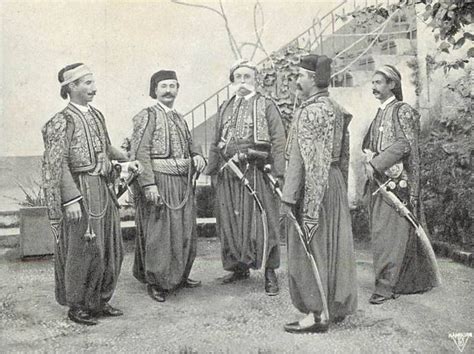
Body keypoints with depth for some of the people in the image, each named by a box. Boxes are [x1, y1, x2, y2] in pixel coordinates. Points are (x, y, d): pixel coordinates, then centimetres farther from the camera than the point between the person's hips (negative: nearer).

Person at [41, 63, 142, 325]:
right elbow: (57, 163, -16)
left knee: (109, 248, 12)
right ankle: (76, 306, 17)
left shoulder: (96, 115, 13)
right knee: (81, 250, 0)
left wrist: (127, 160, 12)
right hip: (80, 190, -8)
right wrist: (71, 199, -22)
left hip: (103, 189, 8)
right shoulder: (63, 122, -10)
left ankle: (99, 301, 27)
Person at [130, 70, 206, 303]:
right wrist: (149, 184, -23)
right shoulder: (147, 116, -6)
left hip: (183, 183, 7)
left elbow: (189, 143, 26)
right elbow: (139, 153, -14)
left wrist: (197, 156, 3)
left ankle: (180, 276, 27)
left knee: (185, 232, 12)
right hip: (159, 182, -7)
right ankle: (155, 282, 11)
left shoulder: (179, 118, 16)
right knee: (159, 232, -2)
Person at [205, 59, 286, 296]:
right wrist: (212, 170, 13)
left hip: (257, 170, -4)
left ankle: (270, 273, 6)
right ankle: (239, 267, 23)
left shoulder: (266, 106, 3)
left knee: (262, 221, -4)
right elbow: (216, 142, 19)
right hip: (229, 173, 5)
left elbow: (278, 141, -3)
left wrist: (278, 173, -12)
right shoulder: (225, 108, 17)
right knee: (230, 221, 7)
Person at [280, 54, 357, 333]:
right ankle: (338, 306, 25)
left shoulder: (310, 112, -16)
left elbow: (301, 160, -20)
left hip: (313, 185, -9)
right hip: (335, 182, 9)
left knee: (310, 247, -1)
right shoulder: (337, 109, 11)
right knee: (334, 244, 14)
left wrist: (288, 198, -18)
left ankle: (317, 314, 6)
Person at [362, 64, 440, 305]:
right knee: (380, 231, 9)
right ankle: (412, 281, 21)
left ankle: (385, 286, -6)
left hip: (396, 180, -8)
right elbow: (367, 143, 20)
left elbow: (403, 144, -16)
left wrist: (375, 164, -17)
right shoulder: (379, 113, 18)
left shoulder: (403, 111, -5)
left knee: (390, 233, -9)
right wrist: (369, 159, -1)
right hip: (378, 180, 8)